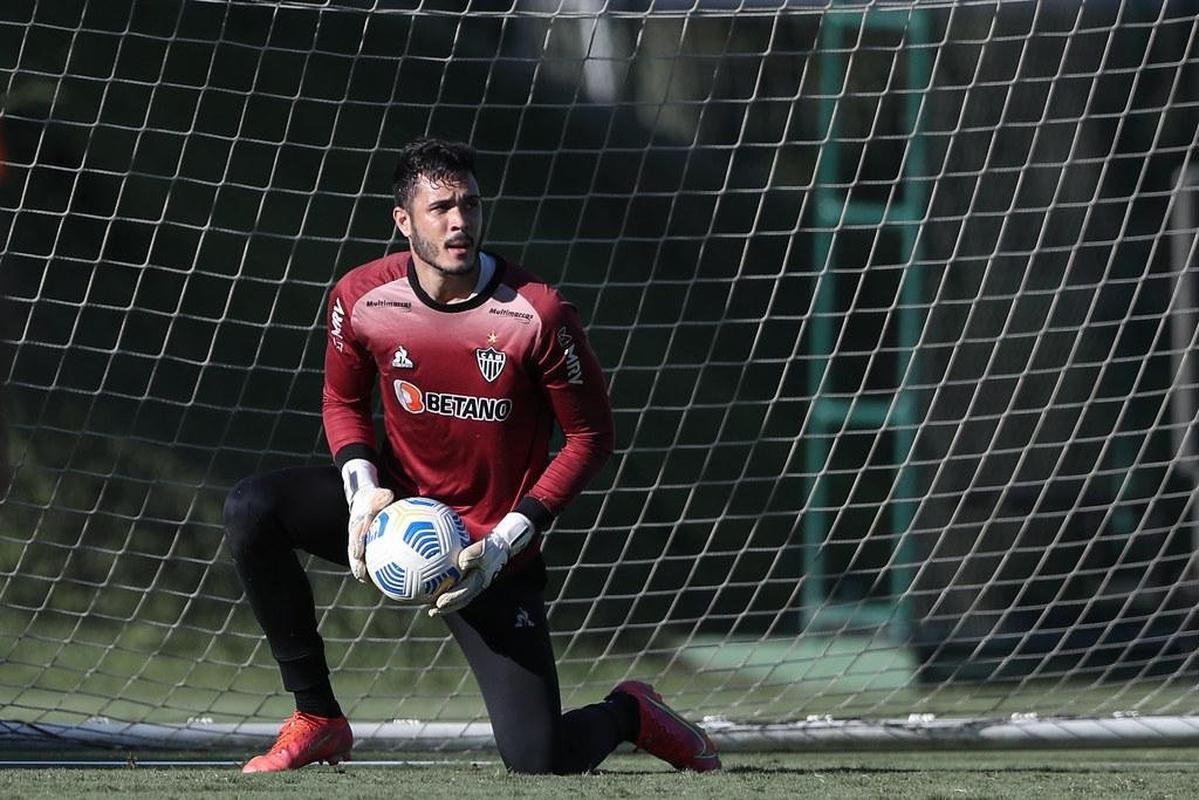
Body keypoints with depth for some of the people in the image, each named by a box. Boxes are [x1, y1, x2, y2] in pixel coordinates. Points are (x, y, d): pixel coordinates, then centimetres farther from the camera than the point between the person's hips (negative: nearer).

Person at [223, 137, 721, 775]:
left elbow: (590, 436, -9)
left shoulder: (538, 315, -19)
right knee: (251, 508, -22)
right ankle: (317, 720, -9)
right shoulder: (361, 298, -10)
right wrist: (362, 487, -12)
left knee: (537, 762, -15)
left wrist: (505, 541, -17)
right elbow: (343, 401, 9)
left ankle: (630, 712, 25)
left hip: (494, 551, -4)